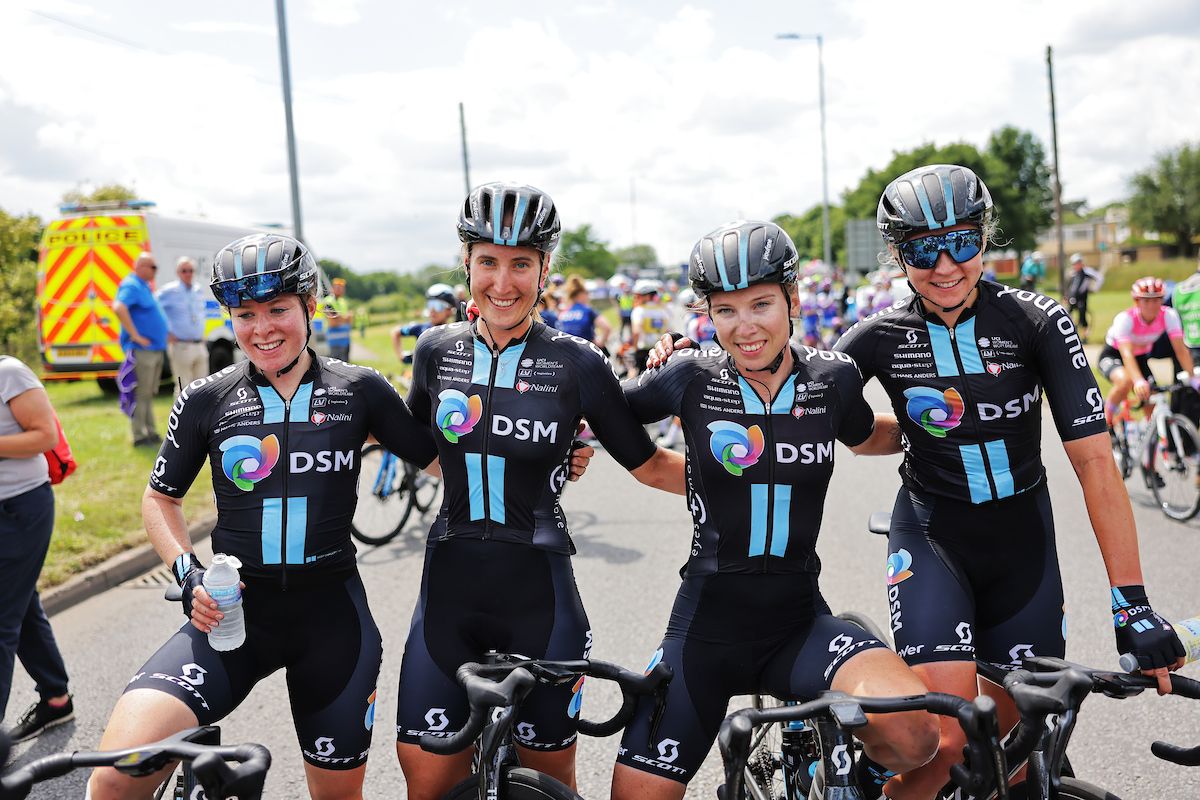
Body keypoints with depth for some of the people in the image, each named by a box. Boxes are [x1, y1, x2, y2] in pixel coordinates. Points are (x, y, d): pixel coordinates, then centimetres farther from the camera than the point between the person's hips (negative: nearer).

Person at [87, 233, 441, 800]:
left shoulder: (359, 390, 0)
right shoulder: (206, 401, 1)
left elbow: (440, 461, 5)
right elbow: (160, 498, 12)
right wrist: (188, 572, -5)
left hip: (330, 610, 1)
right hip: (233, 609, 0)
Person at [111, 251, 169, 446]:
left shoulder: (144, 286, 18)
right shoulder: (131, 285, -12)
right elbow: (118, 308, -29)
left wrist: (165, 335, 22)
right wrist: (135, 336, -26)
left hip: (155, 349, 10)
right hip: (142, 350, -10)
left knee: (149, 393, 14)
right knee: (141, 394, -7)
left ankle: (151, 432, 20)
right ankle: (140, 436, -3)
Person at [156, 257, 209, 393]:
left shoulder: (199, 292, 12)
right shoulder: (169, 291, -6)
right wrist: (166, 332, -10)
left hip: (200, 345, 6)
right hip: (181, 346, -6)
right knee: (183, 388, -4)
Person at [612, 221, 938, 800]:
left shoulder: (833, 378, -1)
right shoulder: (690, 377, -6)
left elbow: (867, 440, 20)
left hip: (799, 621, 1)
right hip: (706, 623, 0)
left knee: (912, 735, -25)